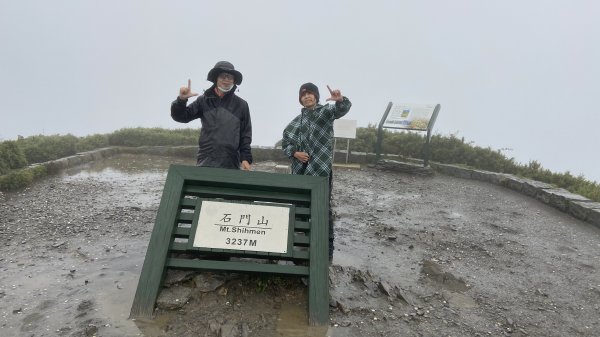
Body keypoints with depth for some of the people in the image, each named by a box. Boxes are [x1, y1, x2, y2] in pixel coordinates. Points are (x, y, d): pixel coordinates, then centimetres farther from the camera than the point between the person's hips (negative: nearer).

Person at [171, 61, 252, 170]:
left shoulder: (241, 105, 8)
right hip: (206, 163, 0)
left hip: (231, 164, 0)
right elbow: (181, 116, 6)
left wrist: (246, 158, -1)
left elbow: (245, 134, 7)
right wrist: (181, 100, -14)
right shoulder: (204, 101, 9)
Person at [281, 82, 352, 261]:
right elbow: (285, 141, 14)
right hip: (300, 171, 5)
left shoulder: (326, 111, 2)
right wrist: (294, 153, -7)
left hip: (321, 170, -5)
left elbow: (342, 109, -19)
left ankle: (327, 249, 11)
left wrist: (341, 99, -42)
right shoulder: (297, 121, 15)